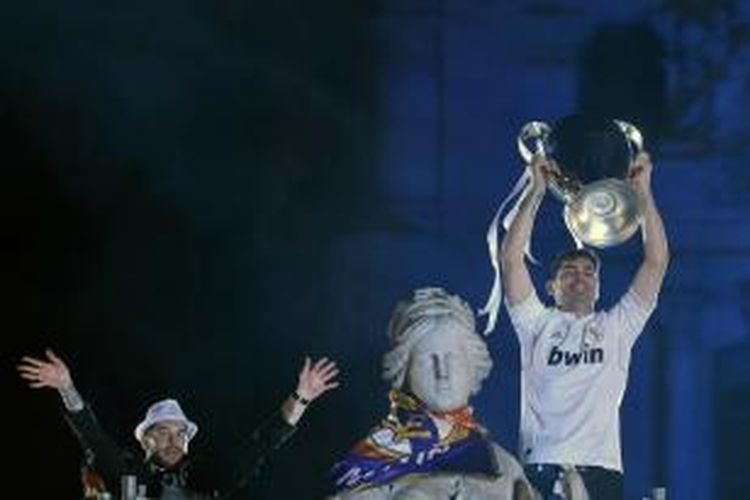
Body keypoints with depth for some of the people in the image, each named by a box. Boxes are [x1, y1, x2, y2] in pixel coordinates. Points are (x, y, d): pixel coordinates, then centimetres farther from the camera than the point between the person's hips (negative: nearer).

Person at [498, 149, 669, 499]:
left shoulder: (616, 327, 21)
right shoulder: (538, 325, 18)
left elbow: (656, 261, 14)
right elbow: (510, 259, 7)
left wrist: (643, 191, 9)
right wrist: (536, 191, 4)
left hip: (601, 468, 1)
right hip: (541, 467, -1)